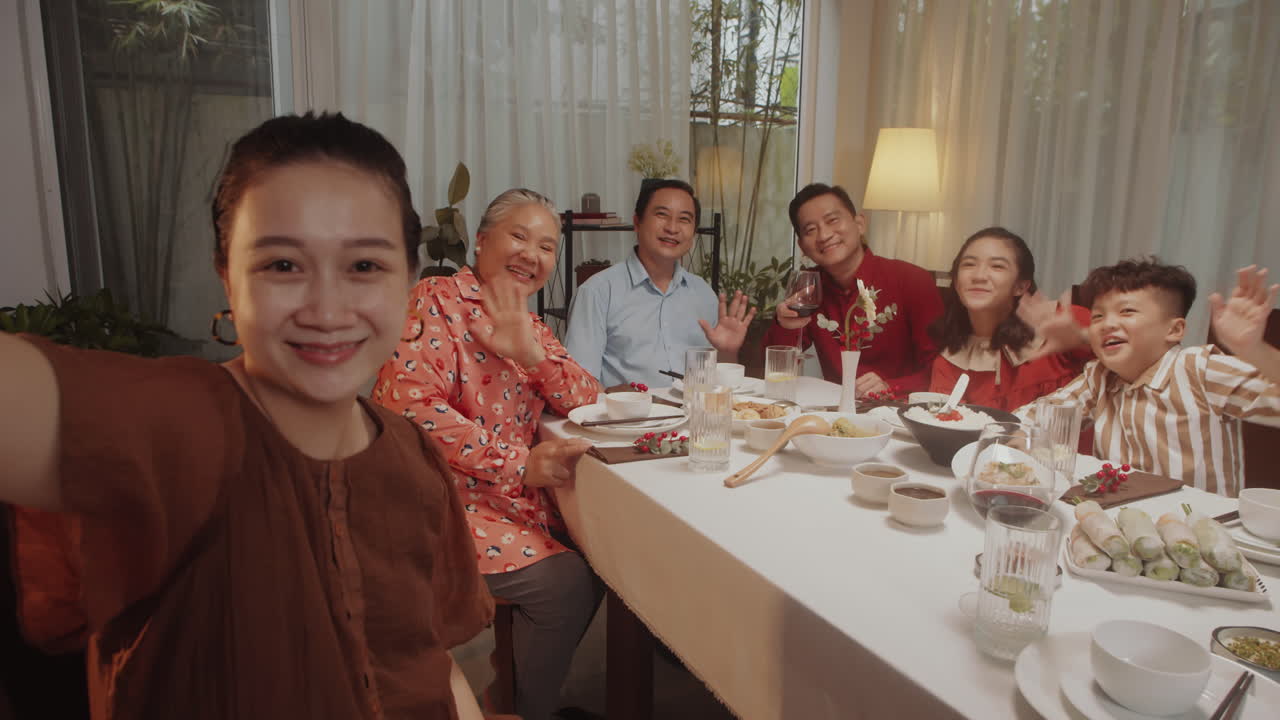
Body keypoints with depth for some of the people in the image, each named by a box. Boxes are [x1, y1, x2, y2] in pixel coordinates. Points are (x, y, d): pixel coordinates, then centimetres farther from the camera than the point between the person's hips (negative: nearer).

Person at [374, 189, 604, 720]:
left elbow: (588, 401, 4)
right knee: (565, 583, -18)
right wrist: (522, 463, -28)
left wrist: (530, 350, -15)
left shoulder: (527, 325, 14)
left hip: (512, 496, 8)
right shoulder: (436, 303, -9)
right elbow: (409, 403, -23)